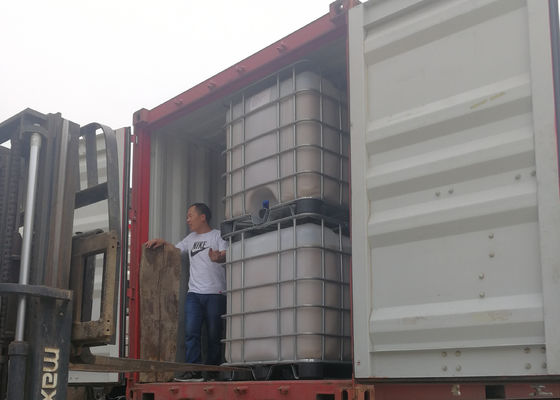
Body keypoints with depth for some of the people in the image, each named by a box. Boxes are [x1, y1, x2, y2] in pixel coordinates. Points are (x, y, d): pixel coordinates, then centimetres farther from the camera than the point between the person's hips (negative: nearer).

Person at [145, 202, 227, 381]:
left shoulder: (218, 235, 5)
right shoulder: (191, 238, 23)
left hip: (215, 294, -4)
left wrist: (219, 258, -33)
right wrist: (162, 242, 5)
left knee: (214, 335, -2)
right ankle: (193, 370, -10)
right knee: (191, 331, -10)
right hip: (194, 294, 4)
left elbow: (226, 255, -10)